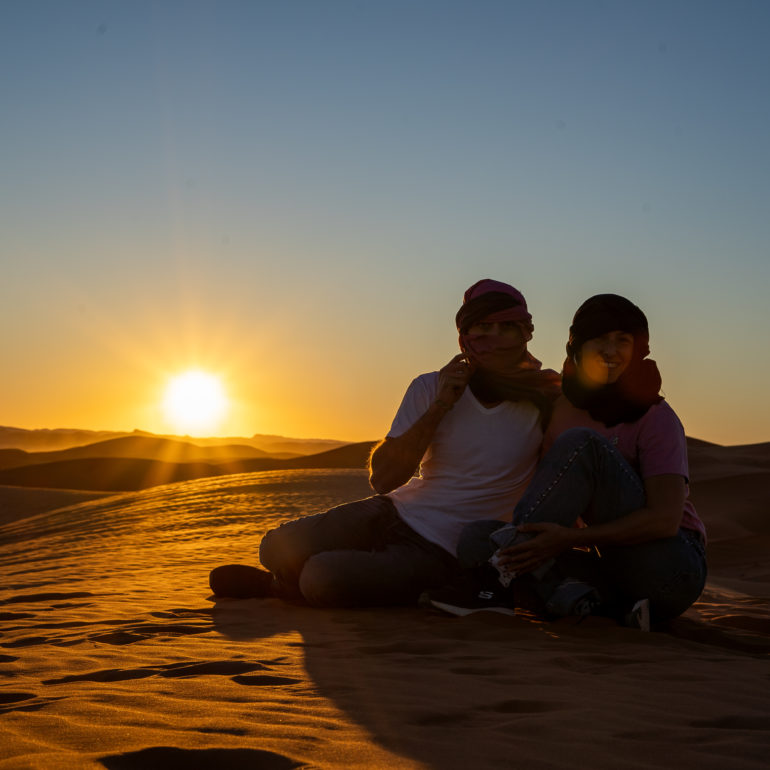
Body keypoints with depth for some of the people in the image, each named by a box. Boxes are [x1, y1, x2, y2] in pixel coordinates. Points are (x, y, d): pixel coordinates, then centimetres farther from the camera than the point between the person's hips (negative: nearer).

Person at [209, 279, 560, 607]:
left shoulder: (541, 401, -6)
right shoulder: (430, 389, 0)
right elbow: (381, 479, -8)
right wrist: (438, 408, -15)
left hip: (436, 553, -3)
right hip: (392, 514, 4)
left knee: (323, 580, -27)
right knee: (278, 548, -19)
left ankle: (278, 586, 8)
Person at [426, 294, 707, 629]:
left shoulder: (656, 419, -9)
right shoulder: (562, 410, 8)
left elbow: (665, 519, -21)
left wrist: (569, 538, -29)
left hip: (672, 571, -5)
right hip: (616, 573, 6)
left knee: (581, 444, -23)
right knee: (477, 538, -15)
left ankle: (504, 578, -23)